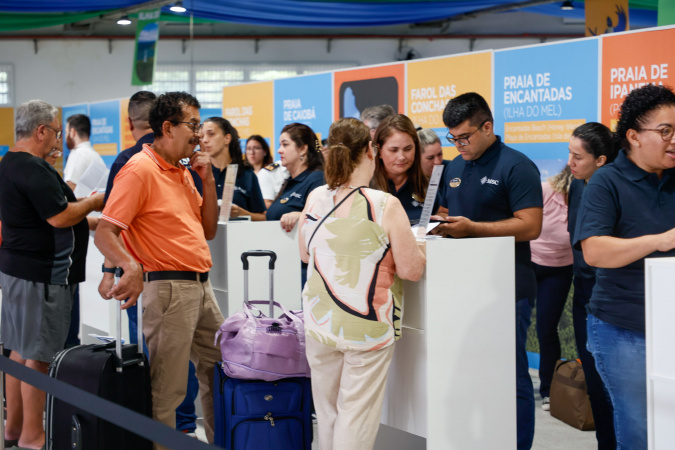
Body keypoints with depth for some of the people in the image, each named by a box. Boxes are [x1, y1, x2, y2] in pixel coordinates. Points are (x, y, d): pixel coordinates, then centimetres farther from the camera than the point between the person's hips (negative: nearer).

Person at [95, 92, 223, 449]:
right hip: (169, 288, -9)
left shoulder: (182, 172, 15)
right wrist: (131, 266, -37)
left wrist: (208, 180, 7)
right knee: (167, 388, -6)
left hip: (201, 287, 9)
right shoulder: (140, 170, -12)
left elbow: (208, 230, 18)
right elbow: (105, 234, -19)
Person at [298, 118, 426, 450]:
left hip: (320, 322, 4)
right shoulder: (385, 205, -15)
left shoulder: (315, 198, -1)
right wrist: (417, 247, 7)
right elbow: (411, 270, -12)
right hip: (367, 328, -4)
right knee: (356, 417, 2)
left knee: (326, 413, 16)